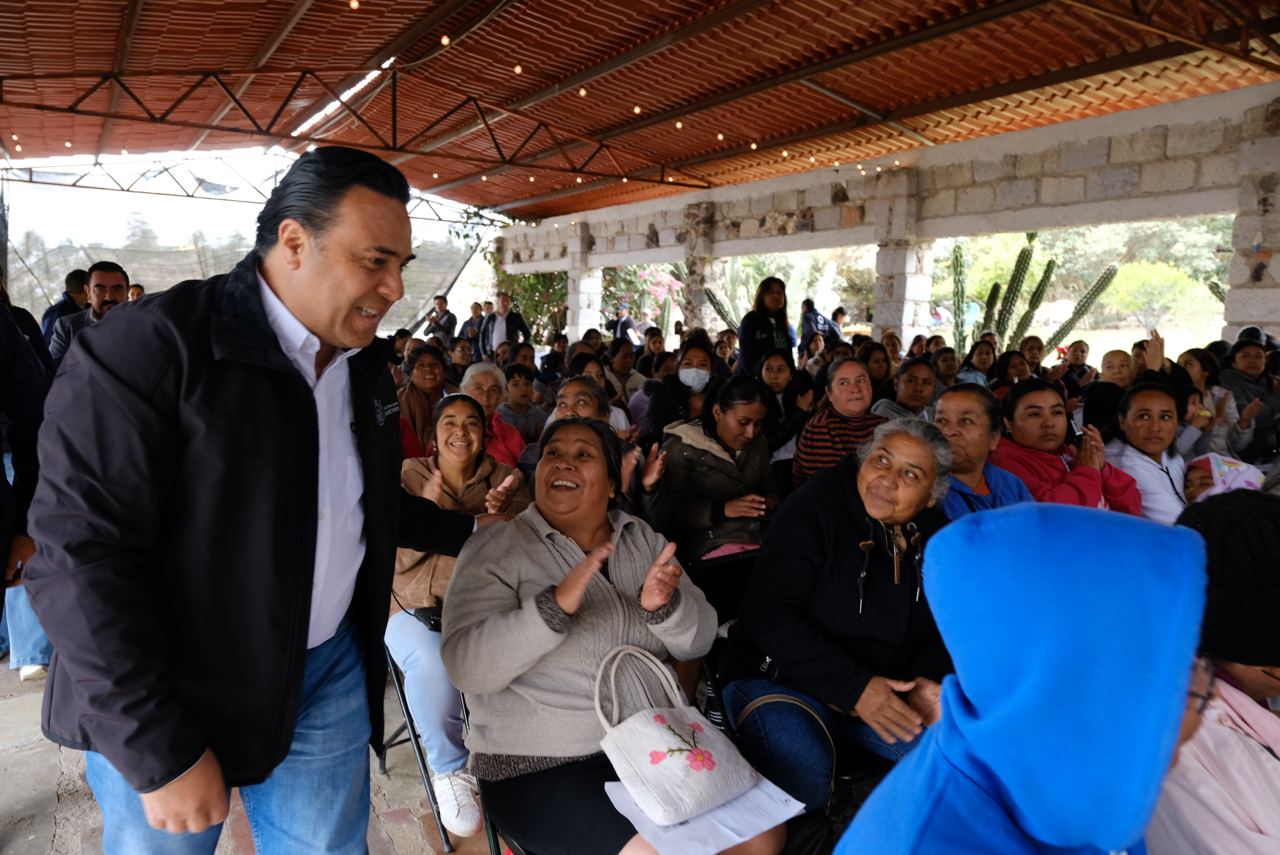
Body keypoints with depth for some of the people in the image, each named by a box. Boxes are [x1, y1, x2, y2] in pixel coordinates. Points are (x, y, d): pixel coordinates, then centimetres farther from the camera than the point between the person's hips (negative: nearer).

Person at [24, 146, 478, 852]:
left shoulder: (363, 363, 4)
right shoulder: (145, 349, -19)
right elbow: (81, 556, -22)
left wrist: (474, 530, 7)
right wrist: (160, 754, -21)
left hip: (330, 676, 6)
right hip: (166, 698, -5)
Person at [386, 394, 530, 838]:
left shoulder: (506, 479, 5)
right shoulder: (406, 478, 3)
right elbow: (398, 560, -5)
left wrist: (500, 517, -24)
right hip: (419, 606, -1)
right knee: (433, 662, -34)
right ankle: (449, 768, -5)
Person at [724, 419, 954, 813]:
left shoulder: (935, 536, 3)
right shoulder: (813, 509, -16)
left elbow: (941, 625, 10)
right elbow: (769, 617, -21)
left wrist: (926, 680, -13)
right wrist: (853, 688, -25)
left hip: (886, 691, 6)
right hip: (780, 681, -5)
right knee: (803, 780, -32)